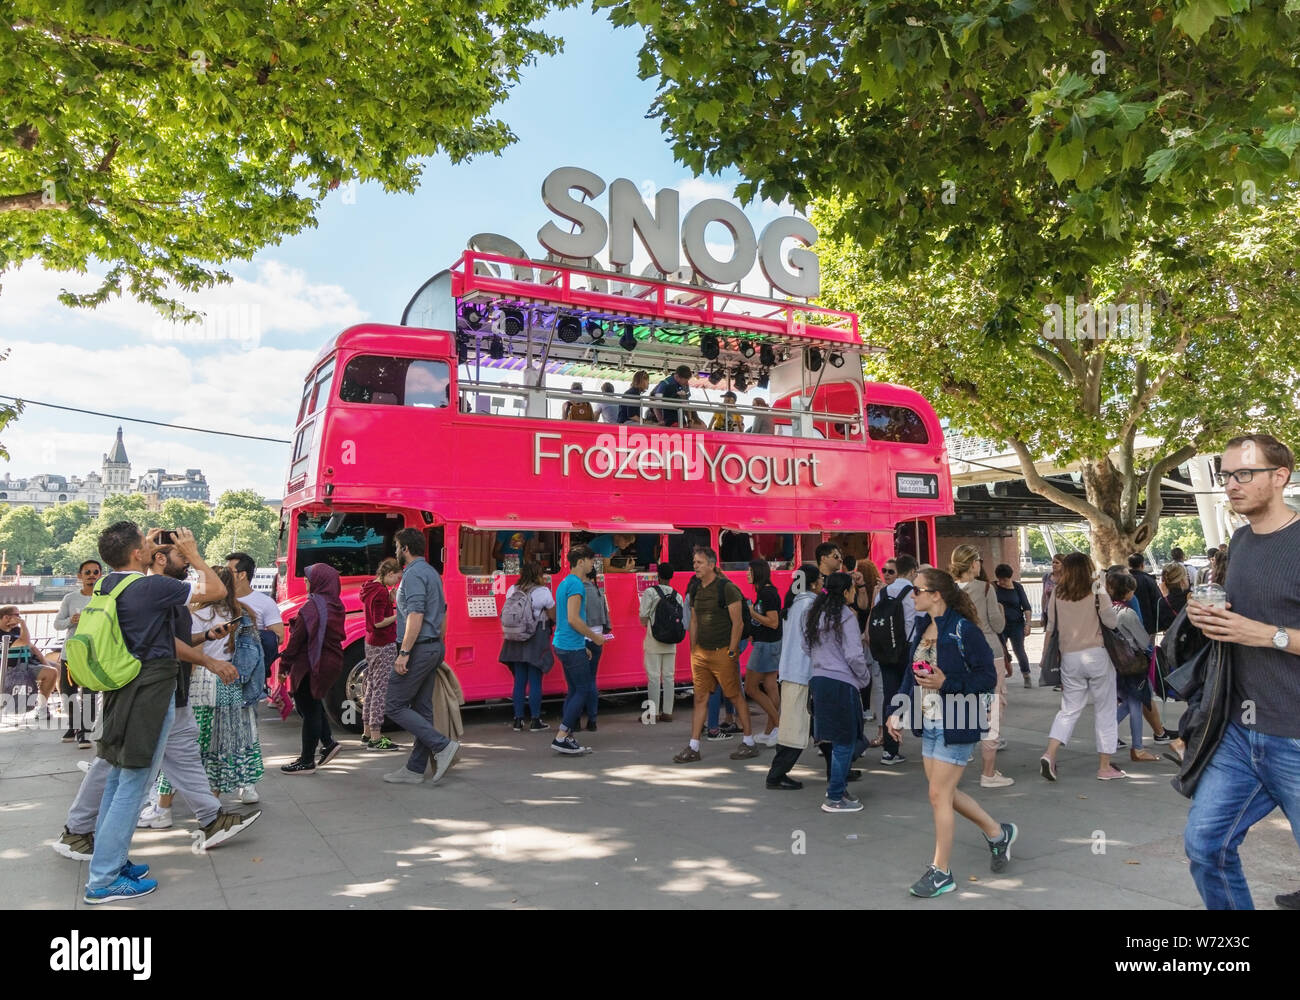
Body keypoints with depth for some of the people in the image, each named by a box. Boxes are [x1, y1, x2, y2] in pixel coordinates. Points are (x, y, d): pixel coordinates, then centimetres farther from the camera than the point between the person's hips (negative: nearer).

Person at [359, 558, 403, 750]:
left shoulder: (370, 588, 11)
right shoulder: (381, 592, -18)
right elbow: (379, 622, -22)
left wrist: (390, 599, 4)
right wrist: (399, 614, -15)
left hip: (371, 644, 10)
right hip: (384, 646, -10)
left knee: (371, 686, 16)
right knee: (381, 689, -6)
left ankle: (367, 733, 25)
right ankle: (376, 738, -2)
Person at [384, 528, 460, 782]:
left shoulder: (413, 574, -14)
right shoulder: (432, 573, 17)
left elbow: (415, 616, -24)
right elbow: (442, 613, 21)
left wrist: (404, 653, -24)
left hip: (418, 649, -10)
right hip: (433, 648, 10)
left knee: (395, 706, -3)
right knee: (422, 709, 10)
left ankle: (443, 746, -9)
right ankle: (415, 770, 16)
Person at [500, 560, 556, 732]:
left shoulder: (512, 590, 4)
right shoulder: (543, 592, -11)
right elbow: (554, 617, -7)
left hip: (516, 640, 5)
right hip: (537, 639, -5)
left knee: (519, 681, 11)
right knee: (535, 681, 3)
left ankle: (518, 720, 15)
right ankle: (535, 721, 8)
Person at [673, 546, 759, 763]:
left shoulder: (727, 588, -10)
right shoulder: (696, 590, 11)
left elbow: (738, 623, -11)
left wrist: (731, 652, -14)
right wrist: (693, 650, 14)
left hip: (722, 652, -6)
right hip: (701, 652, 6)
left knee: (735, 696, 2)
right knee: (700, 698, 6)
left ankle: (749, 742, 15)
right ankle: (693, 748, 10)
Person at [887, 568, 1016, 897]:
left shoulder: (963, 630, -17)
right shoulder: (921, 627, 5)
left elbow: (988, 678, -15)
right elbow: (911, 674, 12)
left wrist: (946, 682, -25)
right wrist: (898, 712, 6)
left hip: (956, 725, -8)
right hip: (929, 723, 8)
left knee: (939, 794, -1)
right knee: (945, 792, 16)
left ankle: (941, 872, 14)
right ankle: (997, 833, 39)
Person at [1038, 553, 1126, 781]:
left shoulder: (1057, 594, 1)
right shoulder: (1096, 592, -6)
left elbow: (1051, 627, 4)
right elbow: (1112, 622, -8)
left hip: (1069, 658, 3)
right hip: (1097, 655, -3)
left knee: (1069, 709, 10)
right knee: (1104, 711, 9)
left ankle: (1050, 754, -7)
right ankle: (1104, 767, 14)